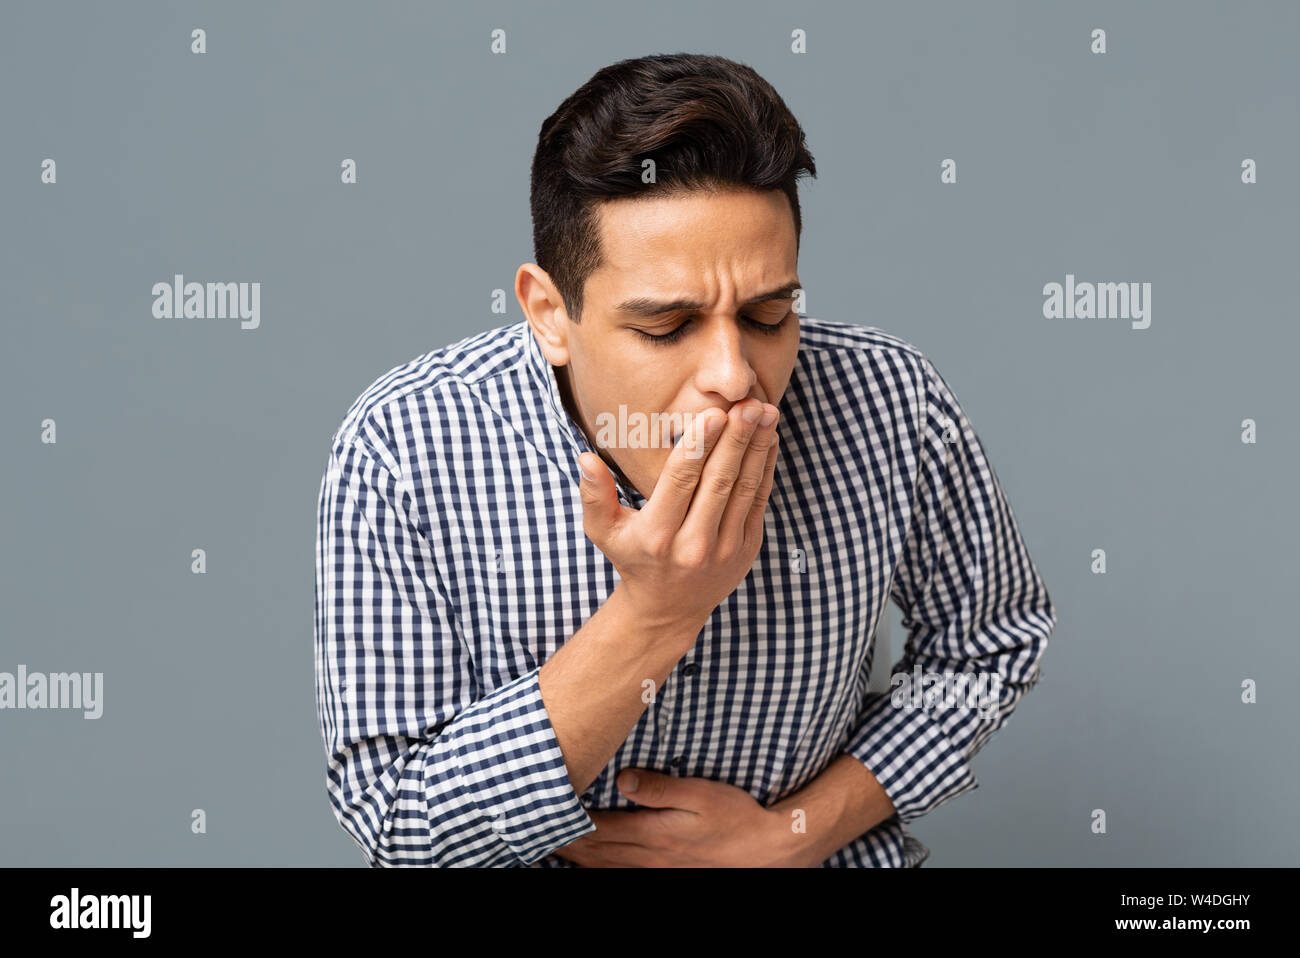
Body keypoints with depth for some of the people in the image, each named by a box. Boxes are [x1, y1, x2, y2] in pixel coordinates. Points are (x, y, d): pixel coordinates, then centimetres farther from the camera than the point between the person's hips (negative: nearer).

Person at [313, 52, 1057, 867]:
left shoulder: (890, 403, -14)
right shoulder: (402, 452, -19)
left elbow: (996, 636, 3)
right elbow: (399, 825, -18)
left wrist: (792, 832, -8)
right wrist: (653, 618, -28)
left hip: (806, 852, 1)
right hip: (528, 860, 0)